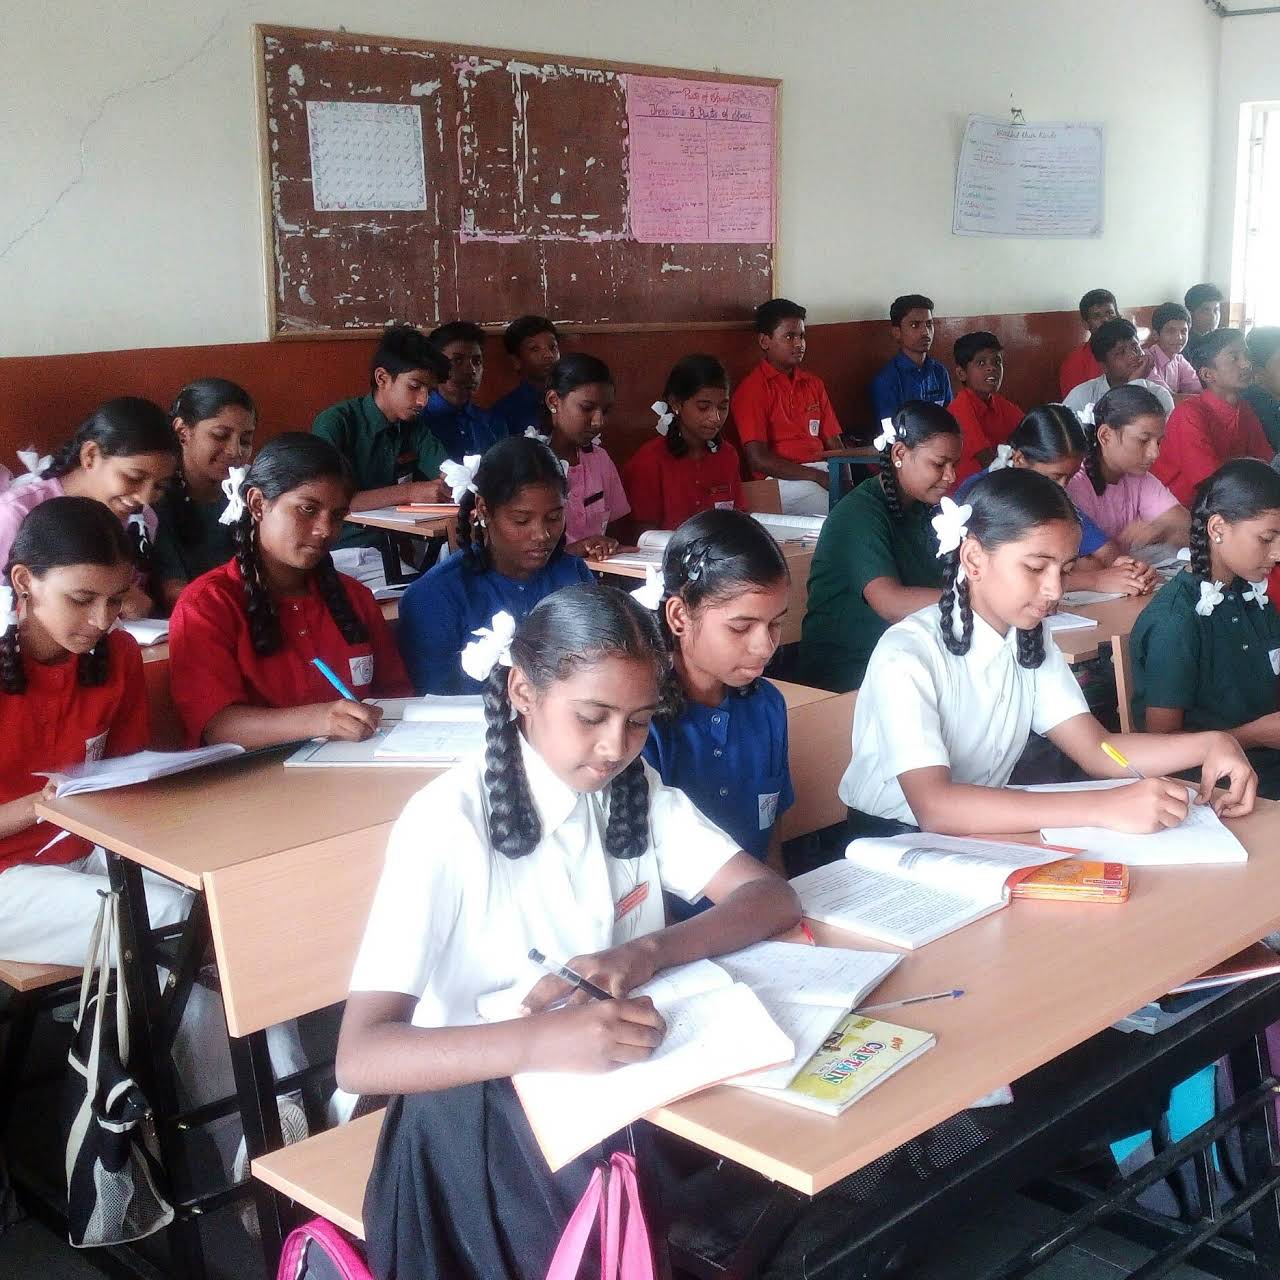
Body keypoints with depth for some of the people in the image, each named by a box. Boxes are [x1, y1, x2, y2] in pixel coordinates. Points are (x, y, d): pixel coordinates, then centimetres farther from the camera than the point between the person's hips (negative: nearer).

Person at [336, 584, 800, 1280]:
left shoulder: (638, 792, 2)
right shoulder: (449, 819, -17)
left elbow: (774, 898, -6)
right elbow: (359, 1058, -25)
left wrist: (645, 954, -23)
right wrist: (537, 1040, -41)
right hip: (481, 1107, -5)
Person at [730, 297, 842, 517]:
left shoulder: (813, 384, 21)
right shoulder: (752, 389, -1)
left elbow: (833, 443, 17)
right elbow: (758, 459, -10)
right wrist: (818, 477, -14)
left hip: (823, 471, 6)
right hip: (782, 480, -6)